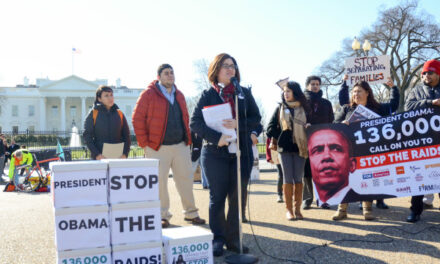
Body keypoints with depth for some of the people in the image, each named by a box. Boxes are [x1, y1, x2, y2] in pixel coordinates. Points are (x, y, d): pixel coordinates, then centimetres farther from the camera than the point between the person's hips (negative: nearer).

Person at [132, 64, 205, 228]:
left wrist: (187, 138, 15)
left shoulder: (179, 95, 13)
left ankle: (191, 213, 20)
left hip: (181, 146, 5)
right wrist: (144, 143, -9)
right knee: (160, 182, 2)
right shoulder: (149, 94, -5)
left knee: (185, 179, 8)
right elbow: (137, 119, -6)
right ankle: (163, 215, 16)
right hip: (158, 148, -5)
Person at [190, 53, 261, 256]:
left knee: (237, 198, 7)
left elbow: (256, 118, 5)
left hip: (242, 152, 3)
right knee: (217, 198, 4)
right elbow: (195, 122, -5)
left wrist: (238, 124, -15)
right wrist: (216, 137, -18)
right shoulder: (208, 95, 2)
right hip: (215, 154, -2)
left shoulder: (245, 93, 10)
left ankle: (233, 240, 19)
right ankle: (218, 239, 17)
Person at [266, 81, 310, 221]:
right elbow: (271, 128, 7)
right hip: (284, 148, 0)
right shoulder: (280, 109, 9)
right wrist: (281, 137, -3)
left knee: (298, 179, 2)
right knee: (288, 179, -1)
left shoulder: (304, 109, 9)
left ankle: (298, 209, 10)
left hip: (299, 148, 0)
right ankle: (289, 210, 4)